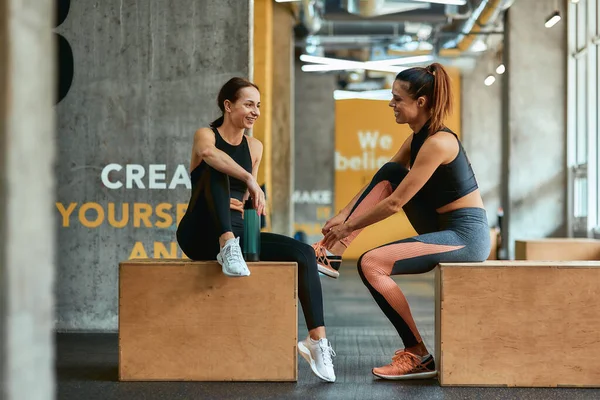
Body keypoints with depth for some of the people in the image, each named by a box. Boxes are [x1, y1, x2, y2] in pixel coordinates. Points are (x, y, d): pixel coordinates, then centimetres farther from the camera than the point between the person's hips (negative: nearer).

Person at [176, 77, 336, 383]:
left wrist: (242, 205, 2)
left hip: (236, 232, 5)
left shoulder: (255, 147, 15)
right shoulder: (206, 135, -3)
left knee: (304, 254, -13)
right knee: (217, 170, -28)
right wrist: (251, 180, -39)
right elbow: (208, 153, -30)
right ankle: (228, 250, -44)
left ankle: (317, 340, -18)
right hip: (200, 236, -5)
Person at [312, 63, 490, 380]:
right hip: (444, 230, 9)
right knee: (389, 173, 5)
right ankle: (331, 255, 2)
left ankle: (420, 356, -10)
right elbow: (380, 185, 15)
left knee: (371, 264, -19)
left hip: (467, 237, -9)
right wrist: (342, 217, 7)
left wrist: (348, 226, -8)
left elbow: (395, 204, -18)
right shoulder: (417, 139, 9)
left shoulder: (437, 143, -20)